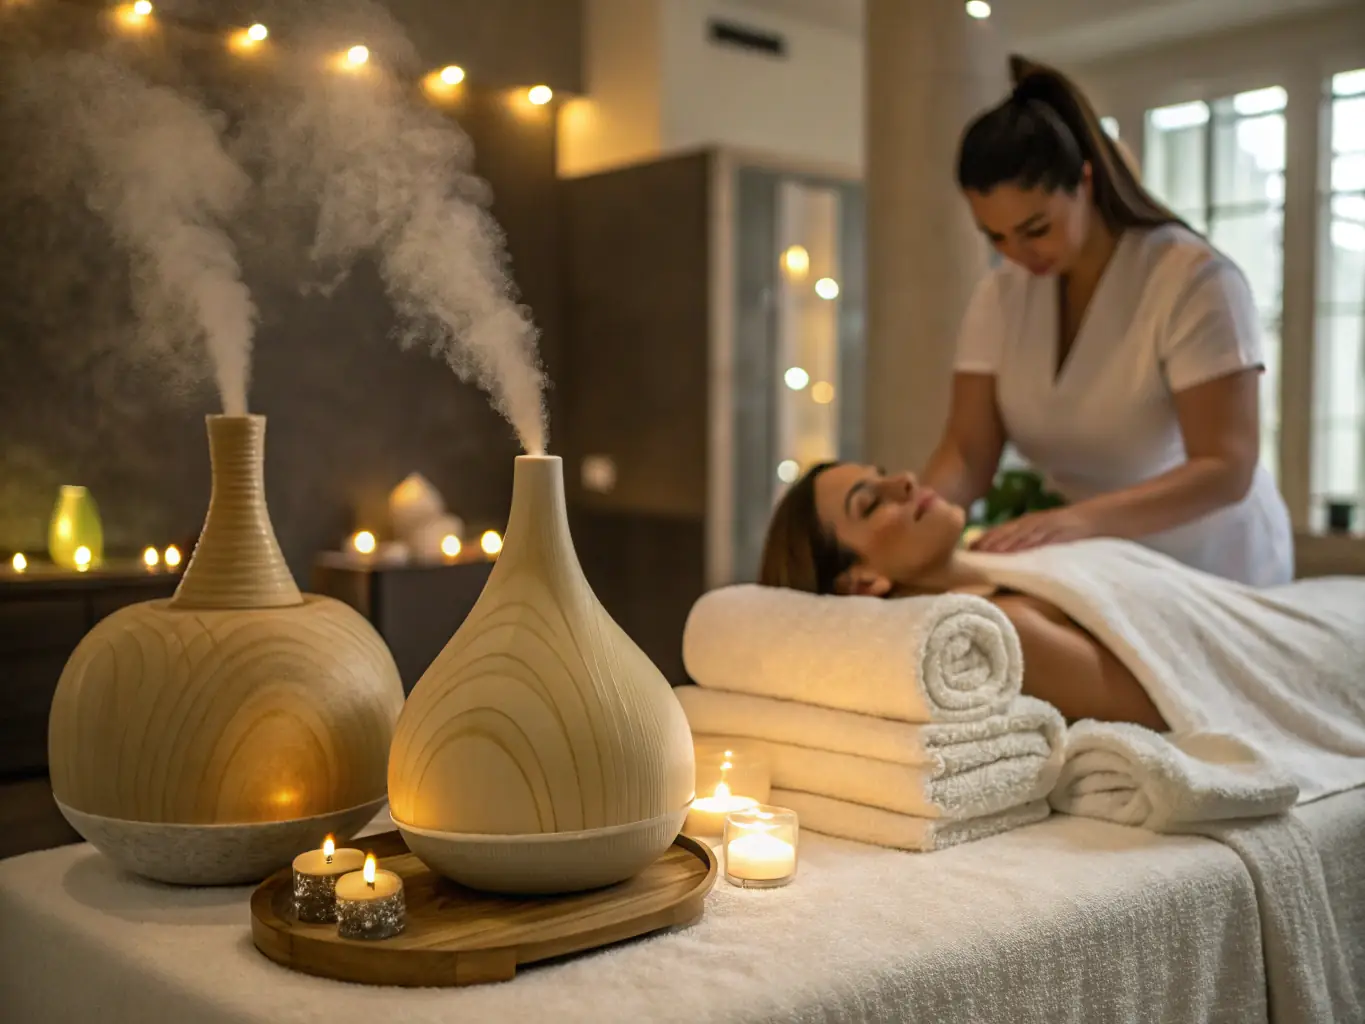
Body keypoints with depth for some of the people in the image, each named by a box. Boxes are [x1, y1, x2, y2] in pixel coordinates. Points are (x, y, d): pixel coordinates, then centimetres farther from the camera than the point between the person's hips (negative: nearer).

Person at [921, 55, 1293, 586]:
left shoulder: (1194, 279, -14)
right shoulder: (1000, 296, 1)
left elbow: (1226, 470, -21)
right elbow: (966, 454, -5)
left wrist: (1081, 518, -38)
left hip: (1214, 579, -3)